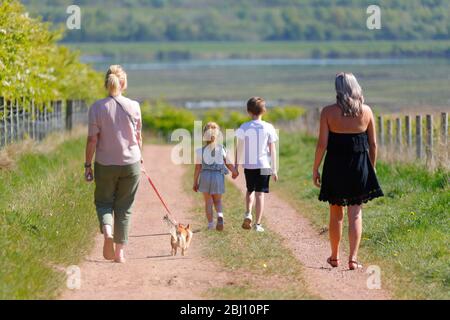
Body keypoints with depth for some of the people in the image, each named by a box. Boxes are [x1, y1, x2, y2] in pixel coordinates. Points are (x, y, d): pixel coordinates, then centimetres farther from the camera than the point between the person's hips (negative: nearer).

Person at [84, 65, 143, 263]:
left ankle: (107, 230, -13)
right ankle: (120, 251, 11)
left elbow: (92, 139, -8)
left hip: (105, 165, -1)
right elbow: (138, 138, 4)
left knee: (103, 202, 16)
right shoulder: (133, 106, -4)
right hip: (131, 163, 1)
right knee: (124, 207, 11)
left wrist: (87, 165, 1)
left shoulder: (97, 107, -8)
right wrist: (139, 158, 20)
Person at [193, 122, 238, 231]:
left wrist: (195, 182, 5)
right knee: (218, 201, 14)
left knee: (208, 201, 10)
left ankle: (210, 224, 9)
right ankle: (220, 216, -15)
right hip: (218, 176, 1)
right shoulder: (222, 150, -3)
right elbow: (229, 164, 4)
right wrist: (234, 172, 25)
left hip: (205, 176, -1)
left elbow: (198, 168, -3)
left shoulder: (201, 151, -5)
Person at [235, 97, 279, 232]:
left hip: (248, 165, 1)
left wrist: (236, 166, 11)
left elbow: (239, 149, 2)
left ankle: (248, 213, 0)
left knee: (250, 190, 22)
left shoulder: (244, 128, -2)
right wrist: (274, 169, 4)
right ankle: (258, 224, 1)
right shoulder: (268, 128, -4)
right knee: (260, 194, 3)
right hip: (264, 165, -1)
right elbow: (273, 150, -2)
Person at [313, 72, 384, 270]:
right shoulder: (366, 111, 0)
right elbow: (373, 144, 5)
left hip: (335, 167, 0)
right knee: (355, 213, 3)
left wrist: (316, 169, 1)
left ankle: (334, 257, 23)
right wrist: (371, 167, 16)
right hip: (360, 167, 1)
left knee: (336, 214, 13)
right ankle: (353, 259, -5)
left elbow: (322, 144, -7)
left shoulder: (328, 112, -6)